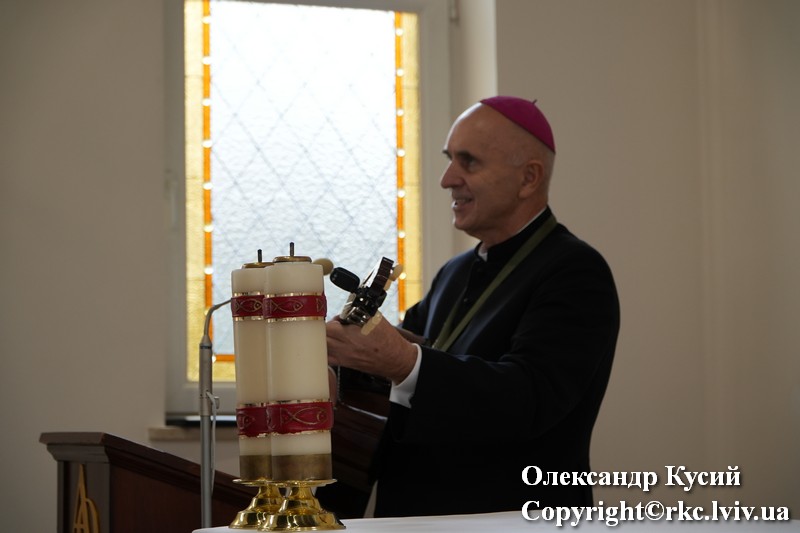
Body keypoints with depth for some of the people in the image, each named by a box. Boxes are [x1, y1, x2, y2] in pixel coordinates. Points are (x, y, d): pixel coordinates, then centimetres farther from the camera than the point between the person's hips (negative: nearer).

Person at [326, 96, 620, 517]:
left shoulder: (575, 273, -7)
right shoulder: (455, 274, 20)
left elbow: (527, 400, -21)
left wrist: (405, 363, -33)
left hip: (515, 526, -7)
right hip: (414, 519, 7)